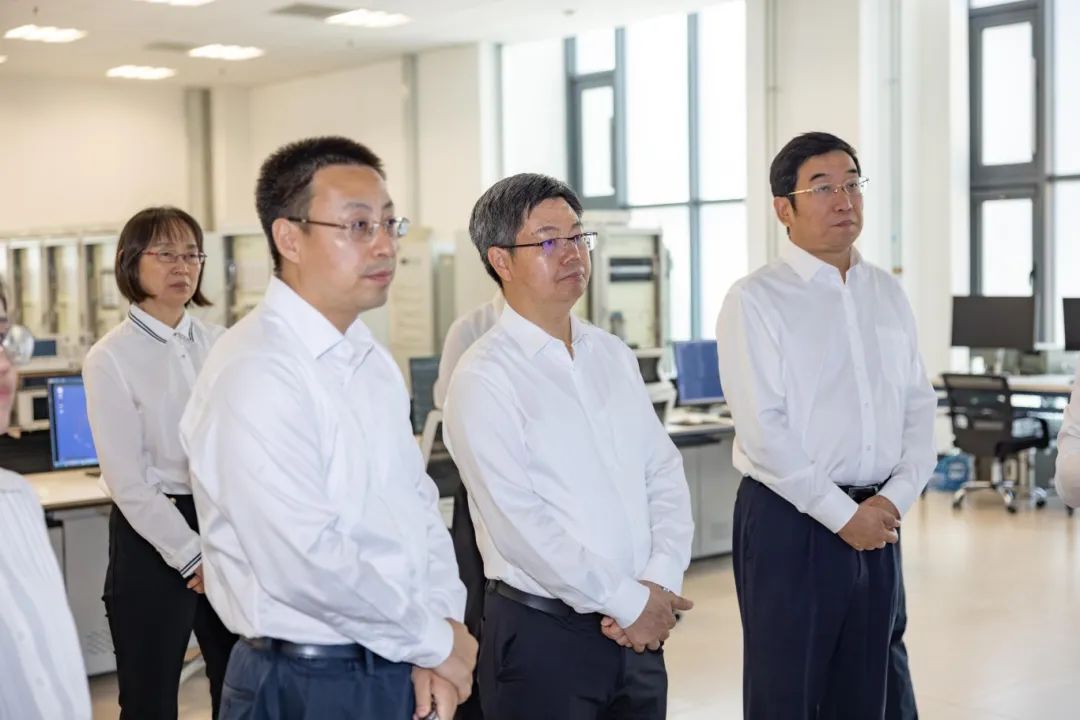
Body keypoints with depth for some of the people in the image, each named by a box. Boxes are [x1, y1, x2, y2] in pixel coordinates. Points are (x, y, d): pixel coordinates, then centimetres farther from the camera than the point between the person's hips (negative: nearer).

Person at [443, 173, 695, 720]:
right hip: (541, 634, -5)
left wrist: (661, 582, -7)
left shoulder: (613, 355, 9)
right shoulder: (484, 378, -11)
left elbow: (664, 472, 7)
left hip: (639, 631, 6)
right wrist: (627, 602, -12)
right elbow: (520, 524, -17)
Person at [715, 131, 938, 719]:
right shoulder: (756, 300, -8)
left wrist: (894, 498, -5)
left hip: (876, 520, 6)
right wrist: (842, 514, -13)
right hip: (790, 521, -5)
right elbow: (762, 430, -14)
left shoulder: (888, 295, 11)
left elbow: (919, 406, 10)